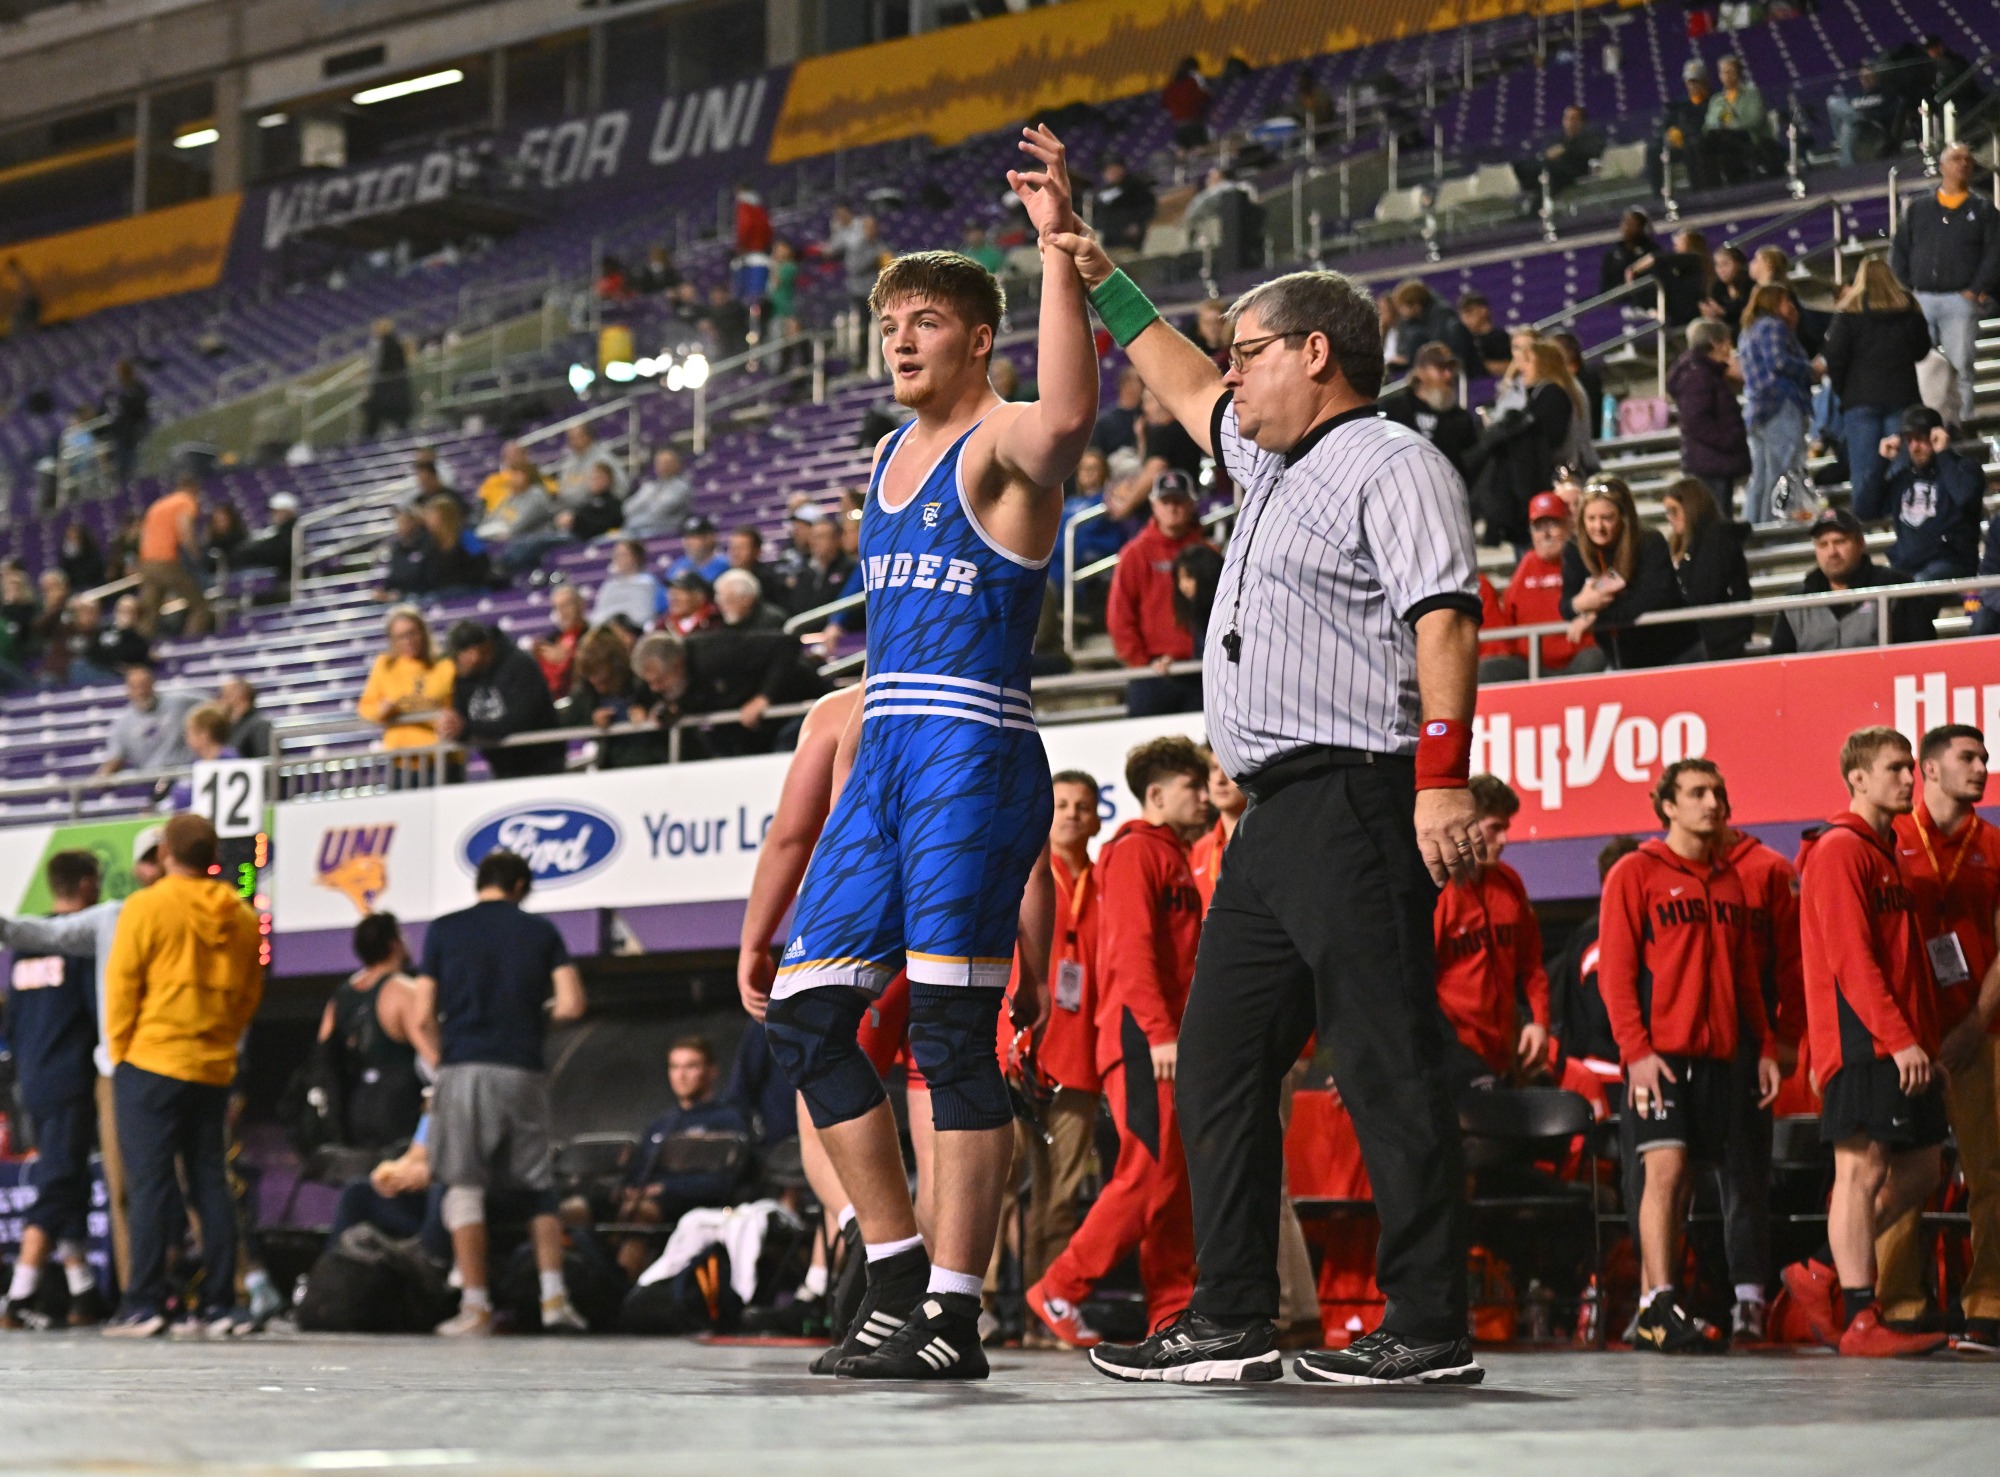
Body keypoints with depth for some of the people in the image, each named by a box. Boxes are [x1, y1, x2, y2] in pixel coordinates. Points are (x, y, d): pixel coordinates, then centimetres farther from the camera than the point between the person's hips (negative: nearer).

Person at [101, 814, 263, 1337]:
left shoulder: (147, 907, -8)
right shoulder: (242, 917, 6)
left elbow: (121, 983, -6)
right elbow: (249, 994, 11)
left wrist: (120, 1051, 4)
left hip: (151, 1061, -4)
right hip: (215, 1067, 4)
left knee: (150, 1183, -4)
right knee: (211, 1184, 8)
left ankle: (144, 1304, -7)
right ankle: (217, 1306, 6)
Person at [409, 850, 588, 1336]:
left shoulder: (443, 931, 6)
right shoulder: (541, 931, 8)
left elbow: (424, 1018, 2)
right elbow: (571, 1005, 1)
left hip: (464, 1071, -1)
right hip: (523, 1072, 1)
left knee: (465, 1187, 0)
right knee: (537, 1189, 11)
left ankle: (475, 1306, -5)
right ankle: (554, 1296, 0)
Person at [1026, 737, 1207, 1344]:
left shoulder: (1175, 861, 23)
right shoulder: (1135, 851, -5)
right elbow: (1130, 948, -16)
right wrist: (1159, 1031, -23)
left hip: (1169, 1045, 10)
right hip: (1140, 1041, -10)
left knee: (1178, 1180, 6)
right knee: (1150, 1175, -13)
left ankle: (1173, 1315, 6)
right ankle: (1059, 1289, -6)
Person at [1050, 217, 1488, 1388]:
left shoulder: (1392, 465, -6)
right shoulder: (1276, 466, 24)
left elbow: (1444, 619, -17)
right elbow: (1189, 392, 42)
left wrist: (1443, 779, -26)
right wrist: (1101, 281, 43)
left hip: (1359, 802, -10)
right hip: (1278, 812, 10)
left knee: (1391, 1070, -10)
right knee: (1219, 1061, 9)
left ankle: (1432, 1331, -8)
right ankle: (1232, 1321, 13)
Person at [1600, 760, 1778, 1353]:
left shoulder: (1729, 881, 18)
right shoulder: (1636, 873, 0)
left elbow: (1744, 973, 22)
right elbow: (1615, 969, -6)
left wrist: (1764, 1045, 14)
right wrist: (1636, 1048, -15)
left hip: (1715, 1055, 6)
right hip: (1658, 1055, -6)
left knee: (1682, 1183, 6)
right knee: (1666, 1167, -17)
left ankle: (1652, 1316, 10)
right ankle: (1660, 1306, -20)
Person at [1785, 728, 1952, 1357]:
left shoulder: (1887, 854, 21)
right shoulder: (1839, 852, -9)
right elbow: (1851, 959, -17)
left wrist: (1929, 1044, 17)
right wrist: (1899, 1039, -21)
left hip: (1901, 1049, 10)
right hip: (1862, 1043, -10)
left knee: (1919, 1169, 10)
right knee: (1864, 1169, -7)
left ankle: (1822, 1276, 17)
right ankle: (1860, 1321, -4)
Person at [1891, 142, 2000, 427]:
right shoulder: (1917, 208, 14)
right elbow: (1899, 252, 12)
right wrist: (1904, 291, 1)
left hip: (1962, 300, -2)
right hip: (1921, 301, 2)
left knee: (1960, 366, -6)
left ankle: (1963, 419, -4)